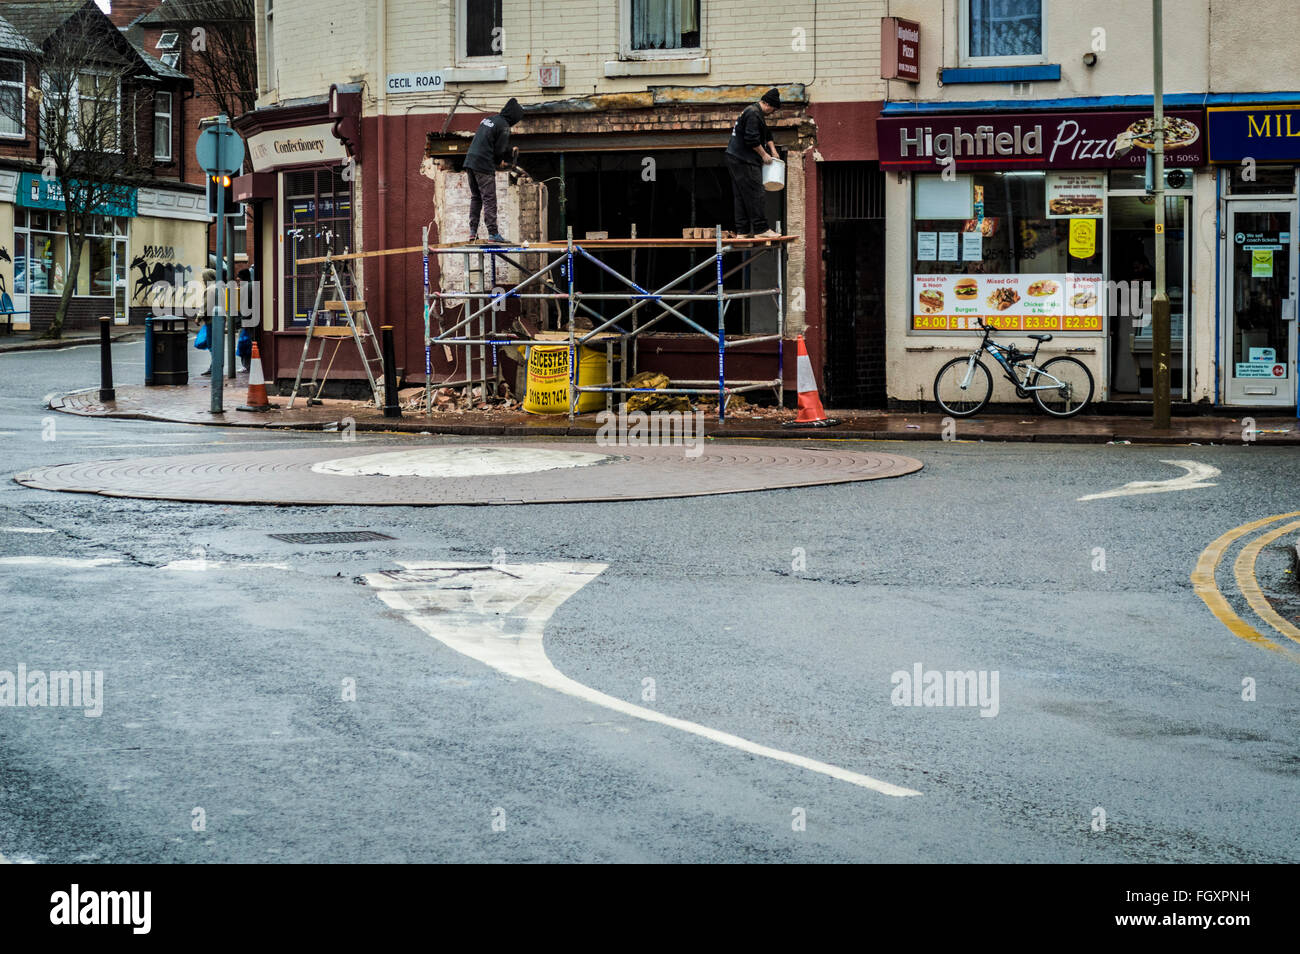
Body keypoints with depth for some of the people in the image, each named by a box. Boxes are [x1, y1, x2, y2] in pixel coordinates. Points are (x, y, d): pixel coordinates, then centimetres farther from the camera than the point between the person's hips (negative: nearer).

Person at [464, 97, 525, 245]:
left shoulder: (488, 120, 17)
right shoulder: (504, 126, -8)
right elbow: (500, 150, -10)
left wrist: (499, 160, 15)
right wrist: (499, 162, 11)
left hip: (470, 161, 8)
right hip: (484, 164, -8)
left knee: (475, 198, 15)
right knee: (489, 199, -6)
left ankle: (473, 231, 12)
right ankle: (493, 234, -9)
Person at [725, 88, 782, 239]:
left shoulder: (754, 112, 21)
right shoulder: (753, 113, -15)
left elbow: (767, 135, 30)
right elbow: (752, 139, -21)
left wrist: (773, 151, 20)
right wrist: (764, 155, -11)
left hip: (735, 159, 11)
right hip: (744, 161, -11)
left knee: (741, 197, 9)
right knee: (754, 195, -10)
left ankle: (742, 231, 10)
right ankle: (761, 229, -10)